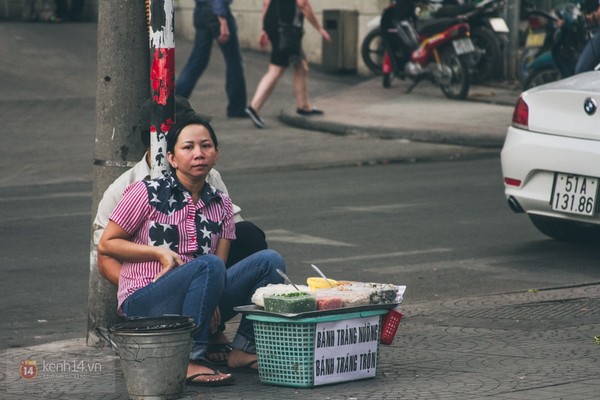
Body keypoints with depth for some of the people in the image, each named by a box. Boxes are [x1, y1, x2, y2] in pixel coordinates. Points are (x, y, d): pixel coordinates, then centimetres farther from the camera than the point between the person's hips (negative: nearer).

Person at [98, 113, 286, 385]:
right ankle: (188, 361, -30)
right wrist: (160, 253, -11)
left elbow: (221, 271, 6)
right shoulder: (147, 194, -2)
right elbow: (106, 244, 1)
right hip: (142, 305, -5)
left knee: (269, 261, -10)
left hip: (195, 306, 5)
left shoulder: (221, 205, 12)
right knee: (208, 265, -34)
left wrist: (212, 302, -16)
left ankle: (242, 349, -10)